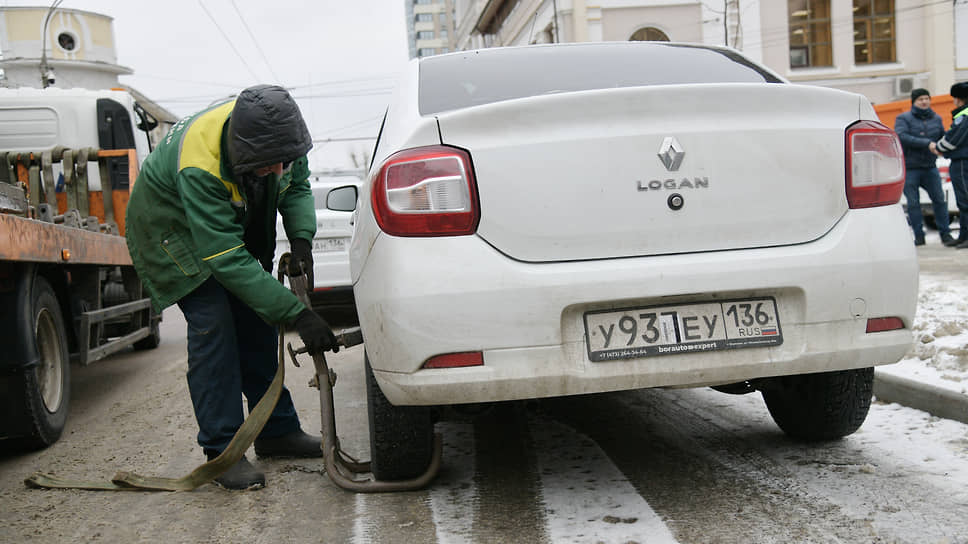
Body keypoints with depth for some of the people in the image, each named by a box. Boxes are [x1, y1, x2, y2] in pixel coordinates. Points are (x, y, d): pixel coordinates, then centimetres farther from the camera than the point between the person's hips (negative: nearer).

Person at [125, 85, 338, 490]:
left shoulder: (279, 133, -25)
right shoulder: (200, 165, -43)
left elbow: (297, 184, -3)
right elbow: (226, 260, -42)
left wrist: (301, 236, -23)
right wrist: (298, 315, -44)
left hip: (238, 221, 7)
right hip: (173, 225, -6)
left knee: (257, 316, 5)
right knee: (213, 323, -17)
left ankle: (277, 430, 16)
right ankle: (222, 451, -11)